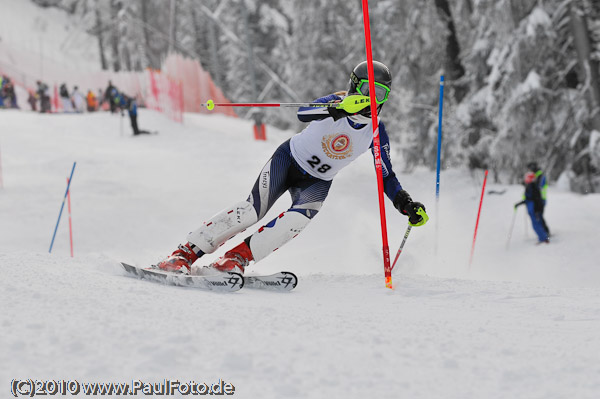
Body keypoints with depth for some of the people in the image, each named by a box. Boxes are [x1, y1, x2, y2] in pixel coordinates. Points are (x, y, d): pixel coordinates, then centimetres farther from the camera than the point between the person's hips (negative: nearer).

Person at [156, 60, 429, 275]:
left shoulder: (376, 133, -5)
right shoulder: (337, 103, -15)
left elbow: (386, 176, 4)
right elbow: (303, 113, -35)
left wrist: (407, 205, -10)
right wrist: (336, 110, -53)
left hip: (317, 182, 3)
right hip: (289, 159, -3)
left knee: (299, 217, -30)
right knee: (254, 210, -22)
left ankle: (238, 258, -24)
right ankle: (185, 254, -20)